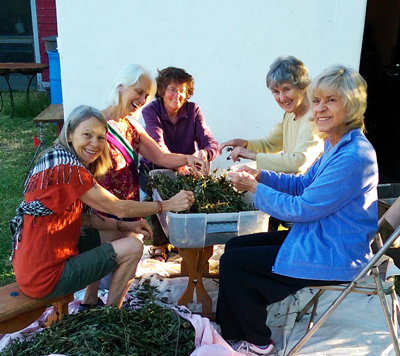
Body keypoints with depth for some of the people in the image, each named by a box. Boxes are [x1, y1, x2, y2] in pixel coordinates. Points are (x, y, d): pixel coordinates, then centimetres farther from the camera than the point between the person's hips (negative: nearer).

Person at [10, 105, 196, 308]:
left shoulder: (62, 160, 6)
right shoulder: (66, 167, -24)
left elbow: (86, 217, 9)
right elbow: (118, 208, -19)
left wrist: (125, 226, -2)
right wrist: (168, 205, -11)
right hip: (43, 276, -10)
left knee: (122, 234, 18)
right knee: (133, 247, -7)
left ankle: (90, 306, 24)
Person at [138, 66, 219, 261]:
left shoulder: (193, 110, -2)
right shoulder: (151, 111, -10)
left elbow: (211, 143, -14)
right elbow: (157, 146, -28)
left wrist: (203, 154, -40)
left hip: (186, 170, 2)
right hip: (154, 170, -2)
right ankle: (160, 244, -8)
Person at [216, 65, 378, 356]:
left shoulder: (354, 157, -27)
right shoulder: (336, 144, 5)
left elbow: (301, 209, -24)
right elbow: (304, 184, 15)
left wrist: (255, 187, -13)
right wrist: (260, 175, 1)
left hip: (334, 258, -10)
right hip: (318, 237, 10)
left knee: (232, 263, -6)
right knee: (235, 246, 13)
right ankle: (233, 331, 25)